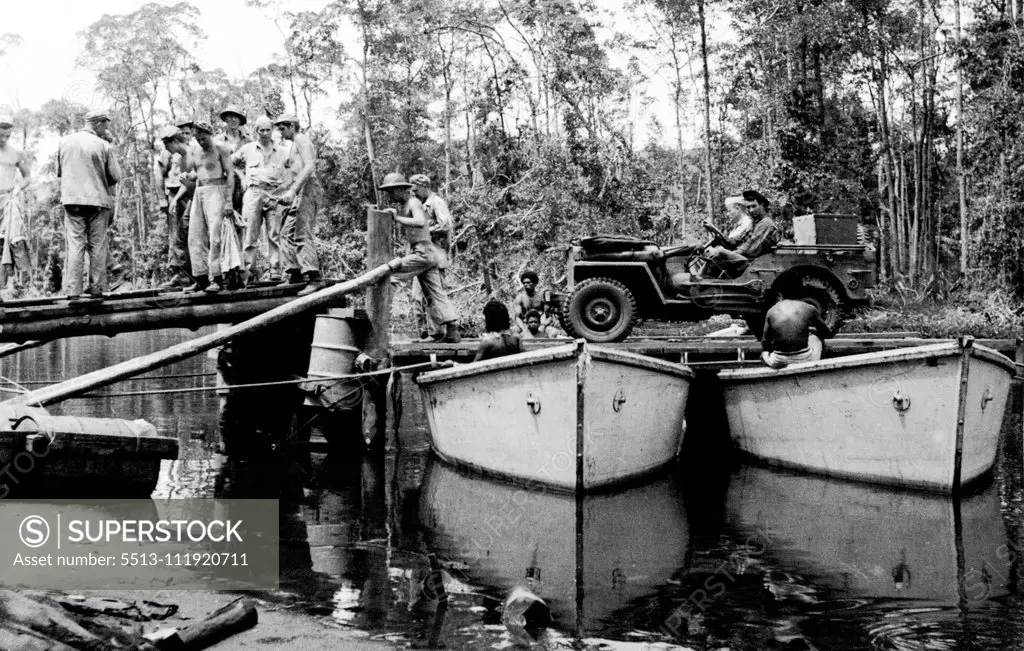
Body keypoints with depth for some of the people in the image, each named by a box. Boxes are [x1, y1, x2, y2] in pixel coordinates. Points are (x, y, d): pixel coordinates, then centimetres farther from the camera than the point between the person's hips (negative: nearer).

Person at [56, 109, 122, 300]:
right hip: (98, 200, -2)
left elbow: (59, 172, 11)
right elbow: (116, 176, -4)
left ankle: (73, 290, -3)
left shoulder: (64, 142, 4)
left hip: (71, 200, 2)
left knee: (75, 244, 3)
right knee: (97, 246, 6)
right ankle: (97, 288, 6)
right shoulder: (104, 146, -7)